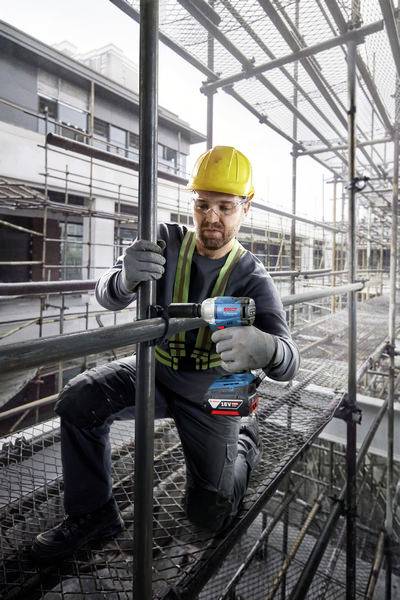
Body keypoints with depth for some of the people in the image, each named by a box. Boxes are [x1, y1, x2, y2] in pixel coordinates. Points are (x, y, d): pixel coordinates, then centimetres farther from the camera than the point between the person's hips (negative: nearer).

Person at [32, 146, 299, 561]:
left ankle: (244, 439, 33)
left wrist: (265, 349, -53)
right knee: (77, 402, -19)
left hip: (210, 393, -2)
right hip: (156, 371, 3)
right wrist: (125, 279, -45)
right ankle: (92, 514, 6)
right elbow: (108, 297, -20)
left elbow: (288, 363, -27)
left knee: (210, 516, 3)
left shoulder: (252, 278, -19)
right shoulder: (167, 242, -12)